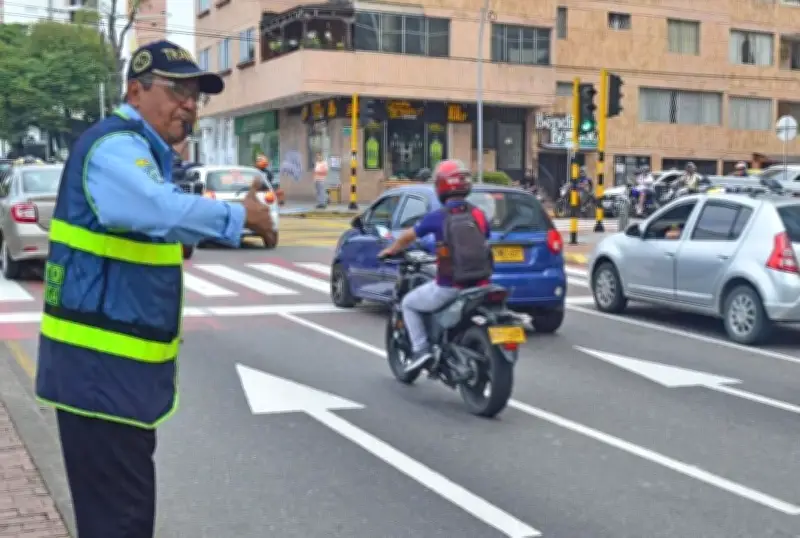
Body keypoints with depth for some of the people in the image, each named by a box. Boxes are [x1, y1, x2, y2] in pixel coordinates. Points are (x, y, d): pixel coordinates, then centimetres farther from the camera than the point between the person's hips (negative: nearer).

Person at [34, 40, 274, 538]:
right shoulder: (115, 146, -19)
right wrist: (237, 216, -31)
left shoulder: (143, 149, 17)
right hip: (100, 364, -11)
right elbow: (154, 208, -39)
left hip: (119, 360, 11)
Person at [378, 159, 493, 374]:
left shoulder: (436, 217, -7)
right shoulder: (479, 215, 3)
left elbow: (407, 237, 9)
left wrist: (390, 250, 29)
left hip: (449, 287, -4)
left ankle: (420, 349, 9)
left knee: (409, 304, 19)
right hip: (479, 285, 4)